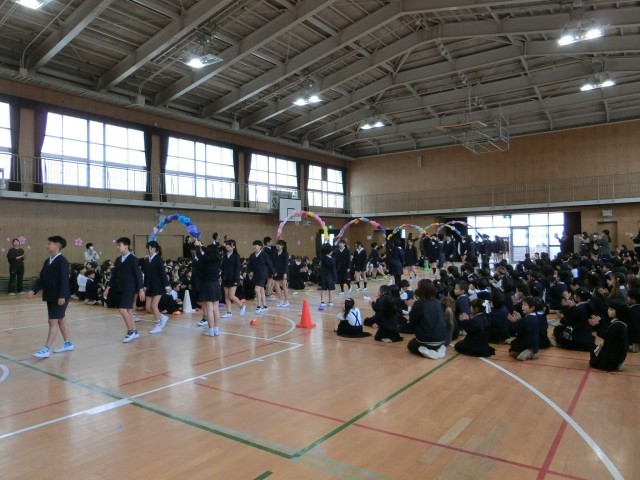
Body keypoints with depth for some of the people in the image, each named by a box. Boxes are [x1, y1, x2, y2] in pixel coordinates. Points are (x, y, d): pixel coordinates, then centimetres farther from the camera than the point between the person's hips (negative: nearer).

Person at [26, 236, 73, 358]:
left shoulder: (62, 261, -15)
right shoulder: (47, 261, 12)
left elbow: (64, 280, -21)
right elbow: (41, 278, 11)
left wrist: (62, 296, -26)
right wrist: (33, 290, -3)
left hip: (59, 297, -9)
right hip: (50, 296, 9)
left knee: (53, 322, -7)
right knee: (61, 319, 16)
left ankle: (46, 349, -5)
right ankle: (68, 343, 27)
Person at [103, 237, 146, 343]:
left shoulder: (133, 259, -10)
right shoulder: (118, 260, 11)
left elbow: (138, 274, -12)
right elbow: (114, 275, 16)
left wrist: (141, 289, -14)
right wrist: (108, 288, 13)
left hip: (130, 289, -7)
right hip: (121, 289, 7)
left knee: (123, 309, -14)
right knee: (128, 310, 10)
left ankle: (131, 331, -2)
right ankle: (134, 332, 18)